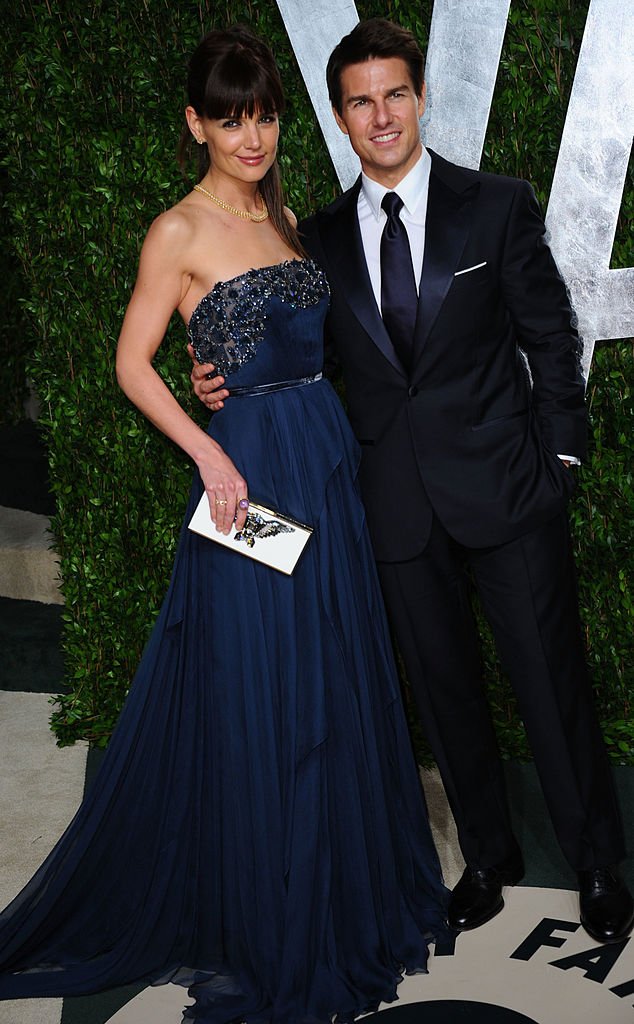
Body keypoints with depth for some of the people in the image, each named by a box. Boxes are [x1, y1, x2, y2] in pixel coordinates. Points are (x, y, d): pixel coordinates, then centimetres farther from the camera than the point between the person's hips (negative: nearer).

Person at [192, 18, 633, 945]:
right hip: (400, 508, 3)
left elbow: (552, 338, 1)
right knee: (445, 694, 14)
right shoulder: (320, 238, 6)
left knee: (552, 685, 6)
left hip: (505, 488, -2)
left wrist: (557, 457, -4)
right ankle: (489, 857, 35)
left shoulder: (498, 206, 0)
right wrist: (233, 383, -6)